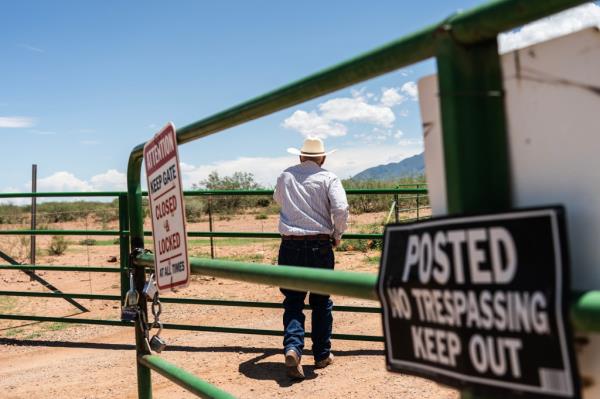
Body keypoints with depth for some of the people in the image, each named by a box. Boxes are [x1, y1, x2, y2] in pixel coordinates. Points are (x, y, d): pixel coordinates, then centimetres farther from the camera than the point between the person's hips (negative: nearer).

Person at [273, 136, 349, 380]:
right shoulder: (328, 178, -3)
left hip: (290, 246, 2)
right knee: (321, 302, 13)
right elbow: (341, 209, -15)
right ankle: (322, 355, 21)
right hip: (320, 246, -1)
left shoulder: (285, 176, 7)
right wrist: (337, 235, 1)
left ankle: (292, 347, -12)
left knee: (293, 302, 8)